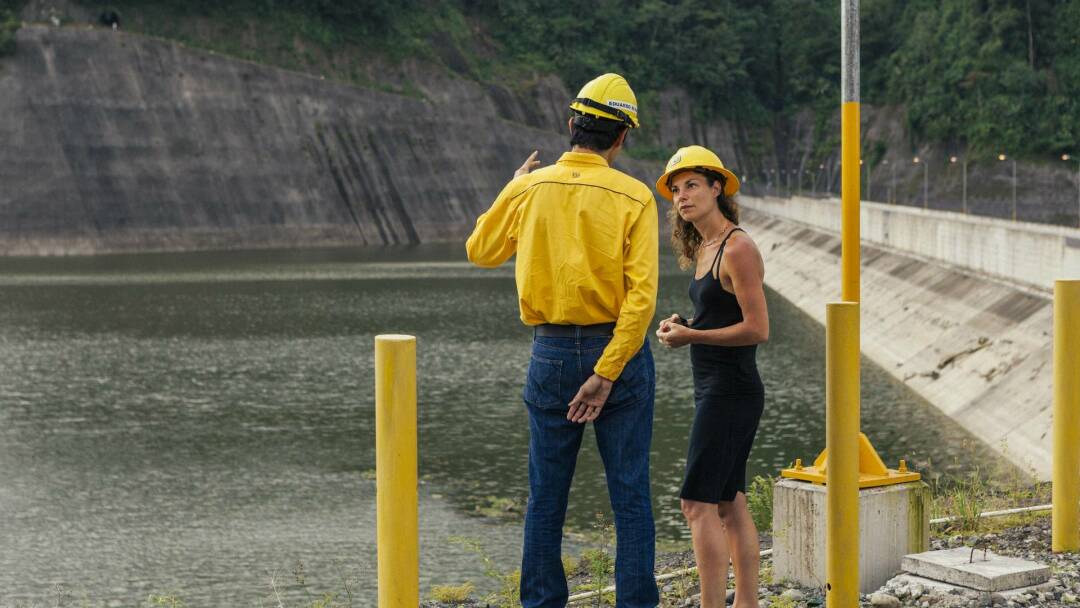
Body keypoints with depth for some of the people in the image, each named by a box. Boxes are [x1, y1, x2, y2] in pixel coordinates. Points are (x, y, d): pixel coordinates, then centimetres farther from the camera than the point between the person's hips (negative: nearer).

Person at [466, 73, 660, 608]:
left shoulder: (528, 190, -1)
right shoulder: (633, 197, -8)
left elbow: (479, 251, 16)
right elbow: (641, 297, -16)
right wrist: (605, 373, -16)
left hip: (551, 355, 2)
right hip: (619, 353, -2)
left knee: (545, 496, 11)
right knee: (630, 495, 4)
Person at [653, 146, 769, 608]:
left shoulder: (738, 249, -15)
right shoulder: (703, 249, 13)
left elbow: (757, 329, -18)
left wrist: (692, 336, -14)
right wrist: (683, 326, 5)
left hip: (730, 390, -10)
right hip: (713, 389, 10)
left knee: (699, 504, -11)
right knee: (730, 504, 12)